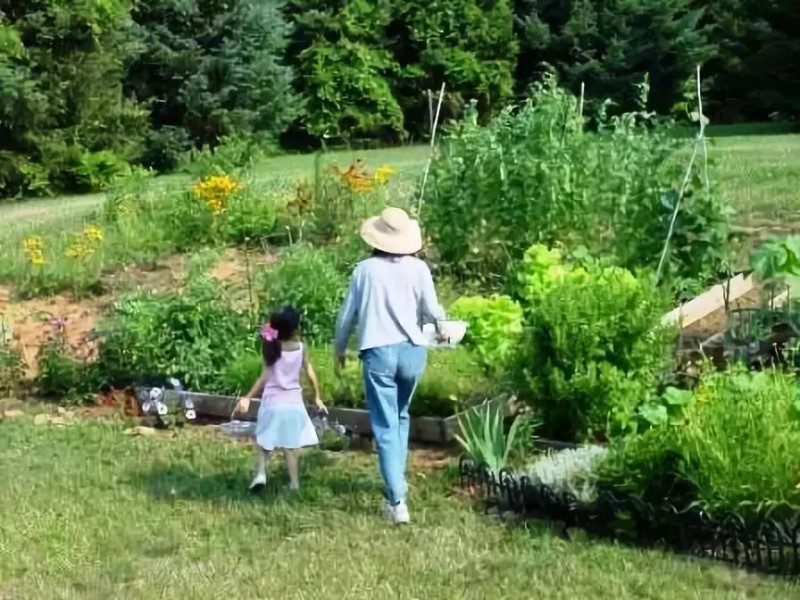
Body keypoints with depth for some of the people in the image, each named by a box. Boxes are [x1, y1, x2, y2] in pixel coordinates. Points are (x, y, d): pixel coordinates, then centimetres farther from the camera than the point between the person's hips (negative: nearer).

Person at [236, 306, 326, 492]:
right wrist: (317, 397, 16)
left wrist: (248, 397, -8)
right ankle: (294, 482, 10)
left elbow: (265, 377, -13)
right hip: (293, 403, 2)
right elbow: (311, 374, 2)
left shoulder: (271, 348, -9)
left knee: (264, 441, 12)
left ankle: (260, 472, -7)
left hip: (272, 403, -1)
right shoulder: (300, 348, -3)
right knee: (290, 445, 10)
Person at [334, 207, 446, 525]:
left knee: (385, 426, 0)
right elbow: (432, 312, 1)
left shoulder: (365, 269, -1)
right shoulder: (418, 268, -1)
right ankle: (396, 483, 32)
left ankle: (397, 501, -6)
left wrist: (339, 349, 22)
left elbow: (347, 314, 5)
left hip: (378, 352, -2)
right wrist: (441, 323, 26)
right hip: (412, 350, 2)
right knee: (401, 418, 24)